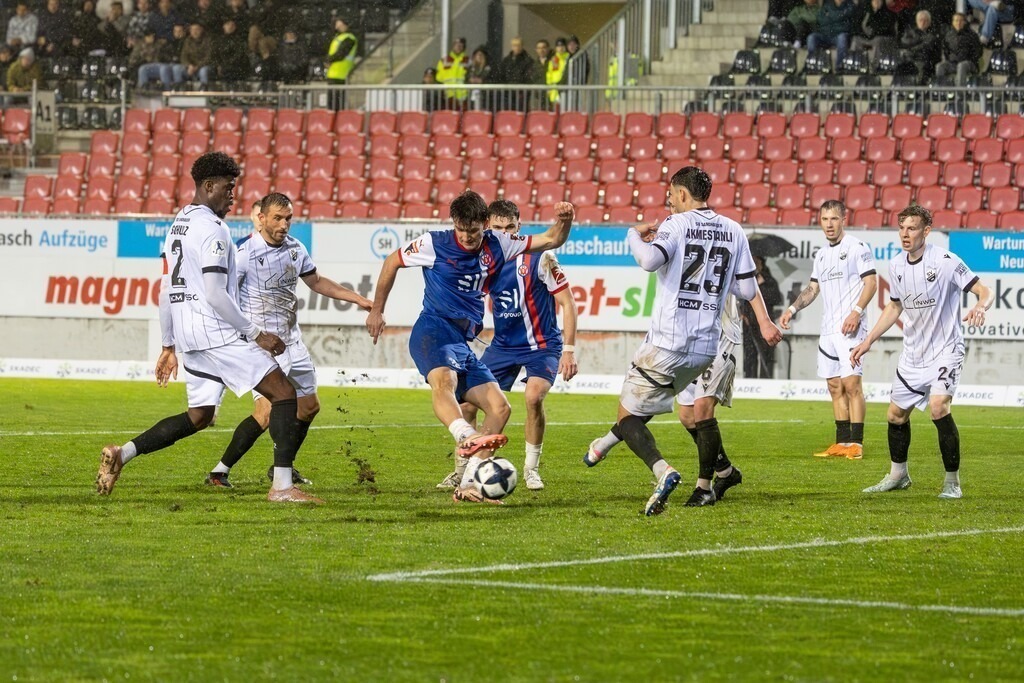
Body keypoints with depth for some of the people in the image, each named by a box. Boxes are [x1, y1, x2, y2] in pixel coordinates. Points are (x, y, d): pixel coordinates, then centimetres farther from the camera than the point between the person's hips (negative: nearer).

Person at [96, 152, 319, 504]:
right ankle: (282, 486, -16)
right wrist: (255, 334, -11)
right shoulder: (211, 230, -12)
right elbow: (215, 295, -17)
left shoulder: (177, 225, 17)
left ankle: (122, 454, 9)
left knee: (198, 416, 18)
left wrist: (168, 346, 24)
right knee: (284, 393, -8)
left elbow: (165, 290, 20)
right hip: (216, 332, -9)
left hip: (186, 334, 9)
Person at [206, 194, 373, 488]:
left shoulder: (295, 248, 6)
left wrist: (359, 299, 21)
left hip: (291, 340, 8)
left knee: (308, 406, 14)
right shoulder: (246, 252, -16)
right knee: (267, 411, -20)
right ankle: (219, 472, -12)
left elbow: (316, 281, 22)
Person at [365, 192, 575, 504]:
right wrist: (377, 310, 17)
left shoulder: (496, 246, 11)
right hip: (434, 330, -6)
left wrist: (563, 220, -8)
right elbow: (392, 262, 15)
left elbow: (552, 241, 14)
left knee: (499, 407, -6)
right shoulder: (435, 244, 1)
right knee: (444, 380, -38)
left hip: (463, 343, 6)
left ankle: (467, 485, -9)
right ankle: (466, 437, -65)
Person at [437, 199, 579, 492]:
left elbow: (567, 303, -14)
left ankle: (531, 468, -6)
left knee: (533, 396, -28)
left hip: (542, 345, -5)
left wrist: (569, 350, -18)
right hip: (503, 345, 5)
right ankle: (462, 470, 15)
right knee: (467, 400, -4)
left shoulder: (539, 258, -17)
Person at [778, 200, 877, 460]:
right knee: (835, 387, 7)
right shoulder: (821, 255, 19)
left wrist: (856, 312, -19)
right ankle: (842, 442, 11)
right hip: (828, 329, 8)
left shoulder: (857, 248, -4)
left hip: (849, 328, -8)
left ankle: (856, 443, -13)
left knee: (851, 383, -13)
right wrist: (792, 309, 12)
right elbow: (812, 288, 25)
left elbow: (871, 282, -9)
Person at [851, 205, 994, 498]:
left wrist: (980, 307, -38)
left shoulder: (945, 261, -16)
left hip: (945, 350, -7)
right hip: (912, 352, 7)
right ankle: (898, 474, 34)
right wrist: (868, 340, 16)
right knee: (896, 414, 11)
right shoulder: (896, 265, 3)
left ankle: (952, 482, -11)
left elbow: (985, 291, -15)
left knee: (938, 406, -24)